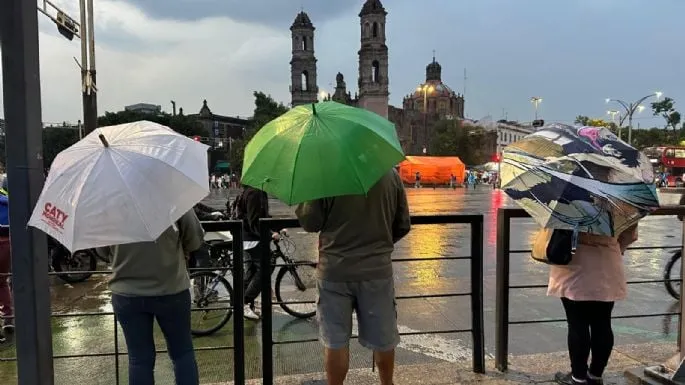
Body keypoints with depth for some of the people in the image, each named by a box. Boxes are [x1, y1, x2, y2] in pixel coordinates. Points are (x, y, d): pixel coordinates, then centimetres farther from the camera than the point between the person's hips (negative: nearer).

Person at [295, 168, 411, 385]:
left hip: (335, 271, -2)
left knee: (336, 341, 11)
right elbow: (403, 225, 4)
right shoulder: (390, 174, -2)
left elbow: (310, 223, -7)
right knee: (383, 337, 18)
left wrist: (301, 206, 12)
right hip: (378, 270, 3)